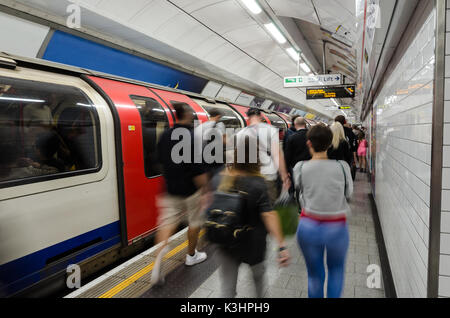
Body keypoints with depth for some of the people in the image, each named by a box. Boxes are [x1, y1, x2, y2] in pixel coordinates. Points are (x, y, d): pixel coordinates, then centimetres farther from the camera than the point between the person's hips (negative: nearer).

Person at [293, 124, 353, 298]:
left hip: (309, 227, 1)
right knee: (336, 270, 28)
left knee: (315, 275, 21)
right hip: (337, 228, 0)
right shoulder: (342, 167, -10)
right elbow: (349, 193, 3)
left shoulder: (300, 168, -9)